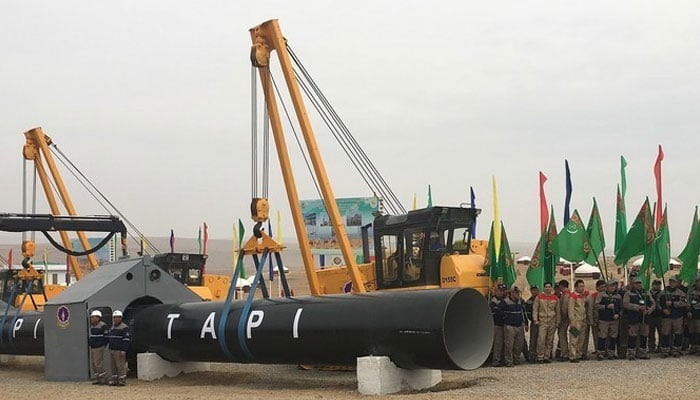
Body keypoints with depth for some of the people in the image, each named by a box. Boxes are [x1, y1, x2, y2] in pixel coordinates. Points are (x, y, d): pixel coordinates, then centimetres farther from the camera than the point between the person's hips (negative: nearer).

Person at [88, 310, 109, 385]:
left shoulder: (103, 326, -13)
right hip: (92, 348, 9)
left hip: (99, 348, -9)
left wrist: (104, 345, -11)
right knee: (93, 364, 9)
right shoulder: (92, 326, 16)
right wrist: (89, 343, 17)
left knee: (98, 364, -11)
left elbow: (106, 336, -15)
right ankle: (98, 379, 16)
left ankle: (104, 379, -5)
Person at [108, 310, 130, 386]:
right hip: (112, 350, 8)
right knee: (114, 366, 8)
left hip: (119, 351, -8)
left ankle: (122, 381, -7)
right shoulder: (112, 328, 21)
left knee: (121, 366, -9)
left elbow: (126, 339, -12)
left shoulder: (124, 327, -6)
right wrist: (110, 349, 21)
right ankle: (114, 380, 11)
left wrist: (123, 350, -19)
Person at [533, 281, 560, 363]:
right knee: (541, 340, -11)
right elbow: (535, 309, 3)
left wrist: (557, 322, 9)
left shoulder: (555, 298, 7)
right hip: (542, 322, -3)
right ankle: (540, 357, -5)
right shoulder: (539, 297, 2)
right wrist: (535, 319, -5)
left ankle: (547, 357, 11)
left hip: (552, 322, 3)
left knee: (550, 341, 5)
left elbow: (557, 311, 13)